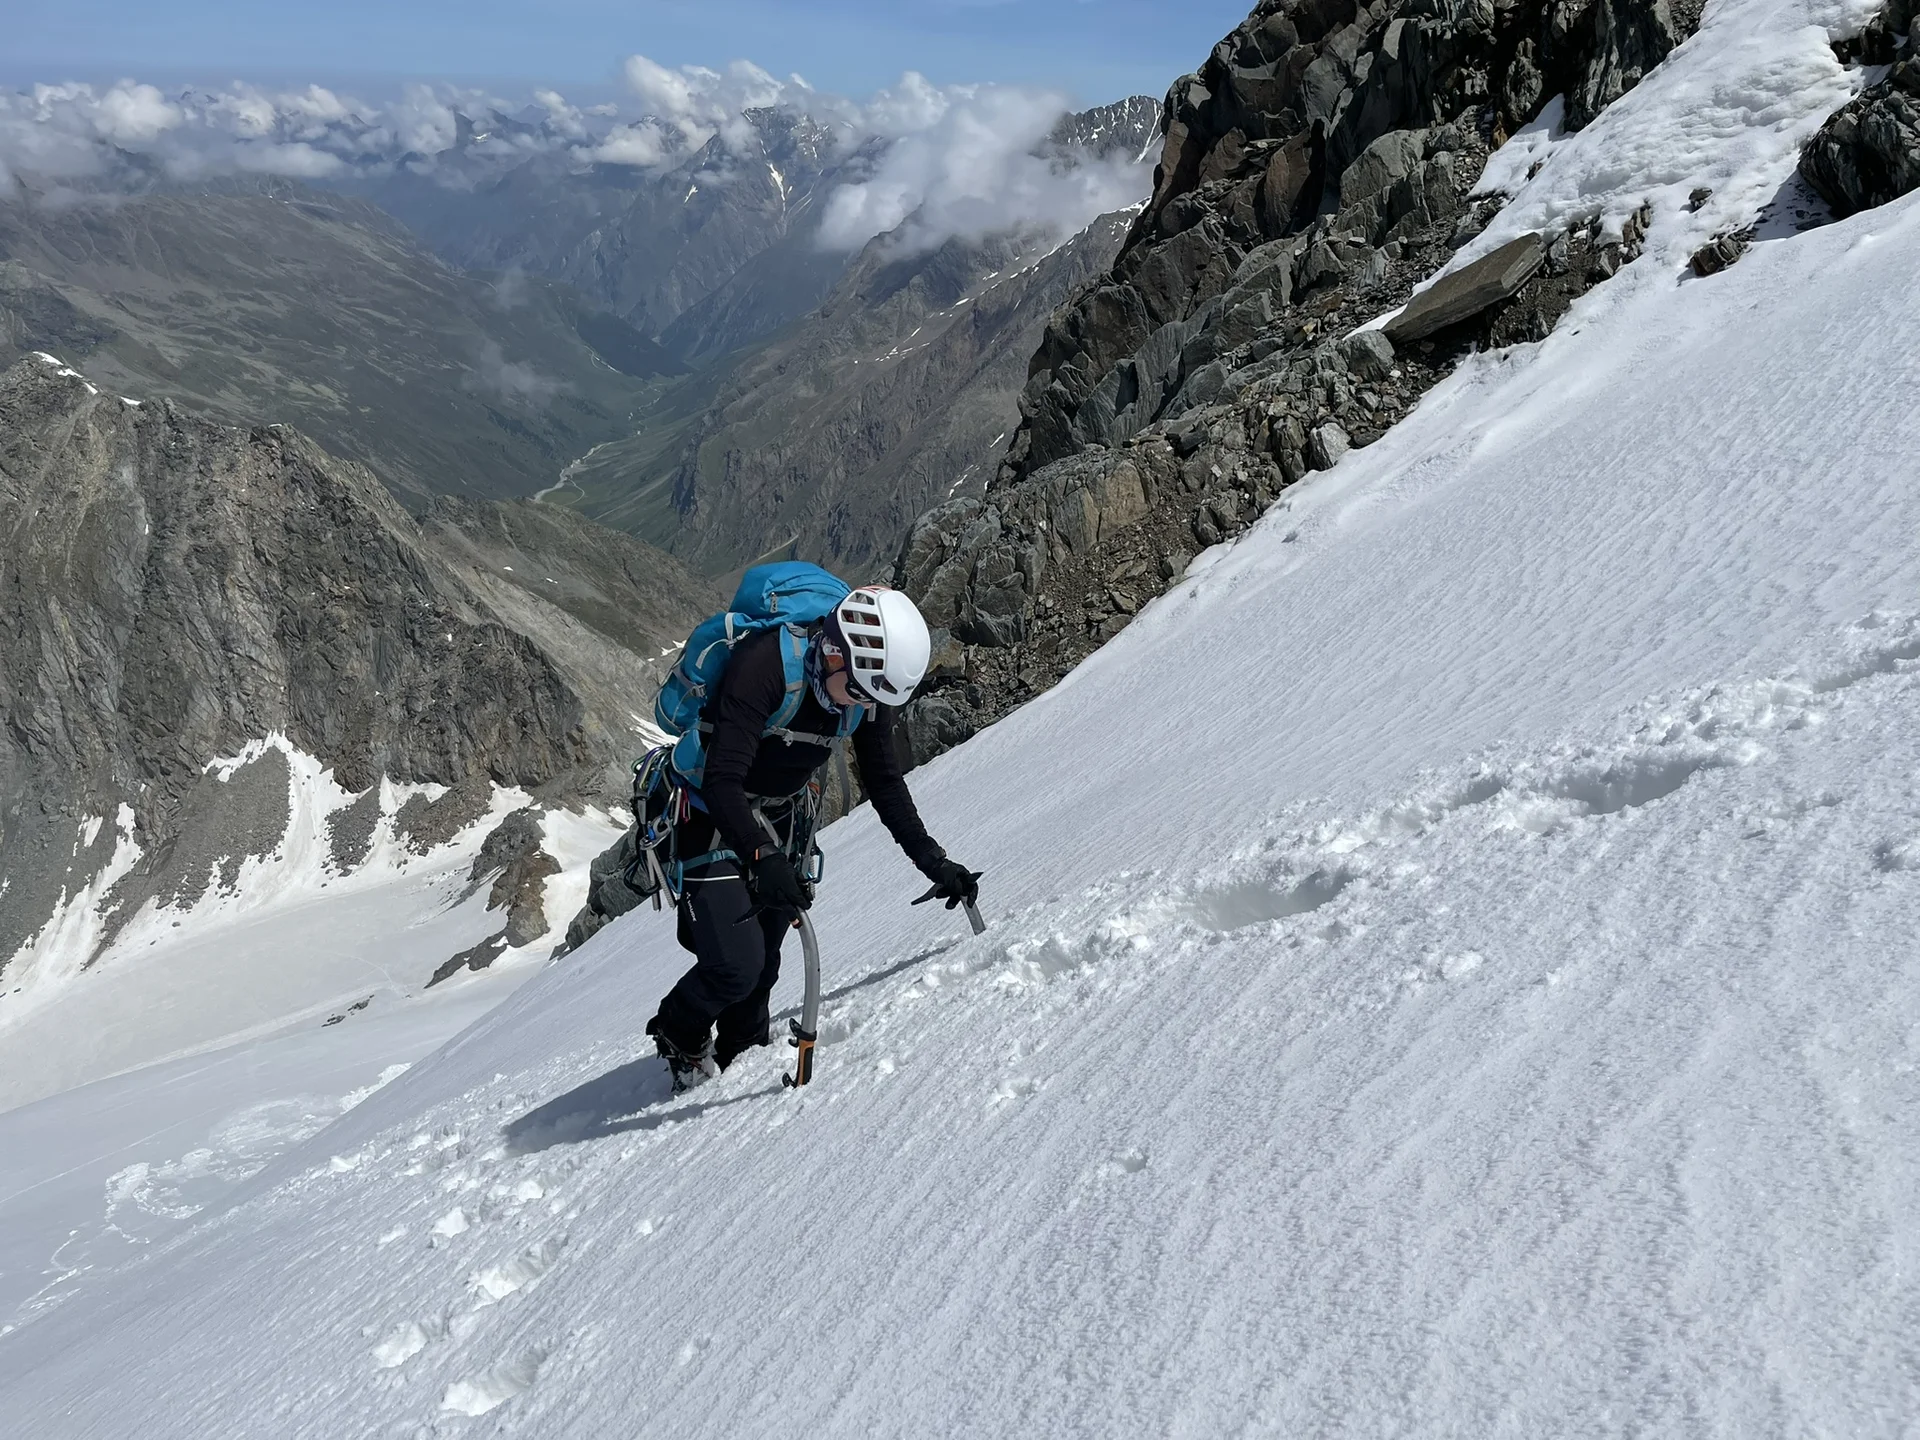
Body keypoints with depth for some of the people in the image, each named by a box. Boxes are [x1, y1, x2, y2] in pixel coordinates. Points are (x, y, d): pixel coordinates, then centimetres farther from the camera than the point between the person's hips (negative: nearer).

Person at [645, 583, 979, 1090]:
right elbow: (721, 783, -38)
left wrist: (932, 860, -7)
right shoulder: (763, 664, -33)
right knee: (735, 967, -14)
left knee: (762, 968, 9)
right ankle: (679, 1036, 17)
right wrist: (763, 858, -52)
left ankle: (736, 1060, 33)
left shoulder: (869, 686, -12)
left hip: (773, 822, 6)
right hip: (707, 816, -6)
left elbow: (885, 783, 0)